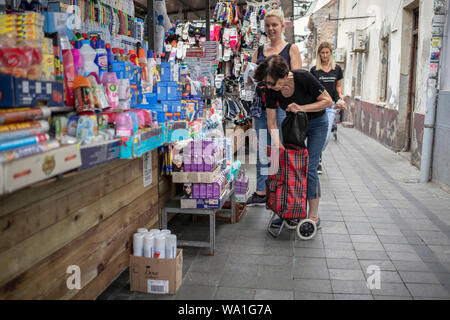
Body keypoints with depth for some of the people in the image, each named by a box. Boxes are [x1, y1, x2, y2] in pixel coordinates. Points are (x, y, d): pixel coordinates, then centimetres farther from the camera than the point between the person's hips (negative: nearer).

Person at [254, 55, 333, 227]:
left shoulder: (304, 78, -31)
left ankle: (314, 216, 3)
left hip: (317, 123, -4)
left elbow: (328, 101, -20)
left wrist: (302, 108, -31)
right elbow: (272, 121, -13)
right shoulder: (272, 90, -20)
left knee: (309, 168, -9)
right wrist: (279, 147, -20)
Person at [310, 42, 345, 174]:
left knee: (327, 134, -6)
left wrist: (341, 95, -2)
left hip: (331, 105, 1)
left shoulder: (337, 69, 10)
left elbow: (338, 86, 18)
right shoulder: (314, 70, 5)